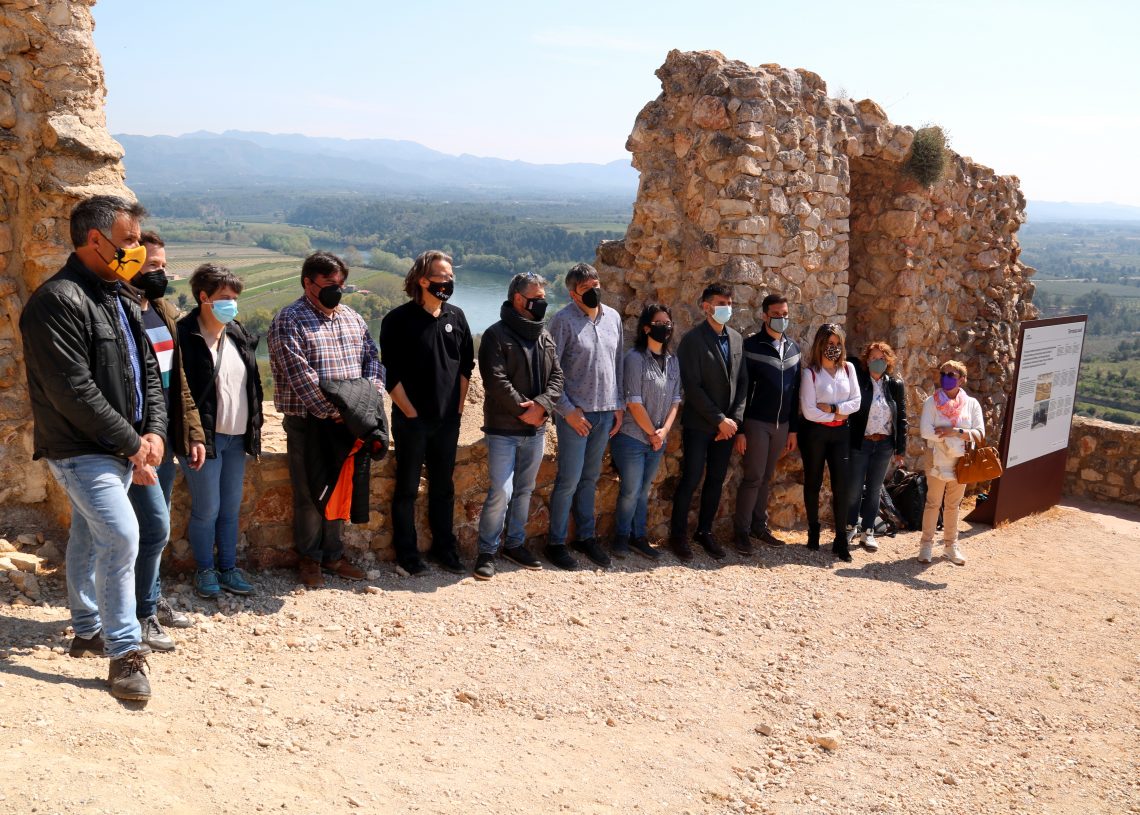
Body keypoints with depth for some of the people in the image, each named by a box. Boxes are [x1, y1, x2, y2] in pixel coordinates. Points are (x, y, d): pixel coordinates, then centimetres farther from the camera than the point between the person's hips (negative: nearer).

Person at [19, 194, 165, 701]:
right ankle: (124, 652, -5)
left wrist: (154, 431, -2)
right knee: (122, 535, -15)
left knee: (90, 538, 19)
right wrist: (130, 442, -17)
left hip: (123, 448, 9)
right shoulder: (59, 300, -17)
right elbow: (73, 392, -22)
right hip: (80, 449, -9)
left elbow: (147, 371, 13)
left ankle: (88, 632, 32)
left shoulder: (122, 298, 12)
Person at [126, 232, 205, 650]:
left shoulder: (165, 312, 11)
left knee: (155, 526, 17)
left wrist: (193, 433, 12)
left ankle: (152, 599, 31)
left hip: (165, 439, 8)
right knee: (155, 526, -7)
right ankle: (141, 614, 9)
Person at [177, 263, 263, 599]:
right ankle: (205, 571, 20)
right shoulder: (185, 336, -11)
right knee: (207, 510, 2)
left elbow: (253, 384, 16)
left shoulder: (239, 335, 10)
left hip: (236, 436, 6)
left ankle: (228, 569, 26)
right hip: (203, 437, -6)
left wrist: (253, 429, 12)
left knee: (231, 509, 13)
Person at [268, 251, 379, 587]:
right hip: (308, 422, -5)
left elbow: (372, 358, 12)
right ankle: (309, 558, 20)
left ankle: (334, 555, 27)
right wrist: (332, 410, -21)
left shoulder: (352, 319, 12)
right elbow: (300, 375, -18)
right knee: (310, 494, 4)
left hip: (347, 421, 6)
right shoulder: (289, 321, -9)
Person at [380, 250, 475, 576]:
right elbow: (391, 374, -10)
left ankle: (444, 549, 25)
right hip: (411, 420, -5)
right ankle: (407, 554, 16)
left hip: (448, 420, 5)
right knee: (407, 489, 6)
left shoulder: (456, 317, 6)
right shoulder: (398, 320, -9)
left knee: (443, 487, 14)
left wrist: (459, 405, 6)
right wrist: (411, 412, -11)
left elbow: (466, 364, 12)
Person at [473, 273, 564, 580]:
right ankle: (487, 551, 5)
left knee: (524, 490, 15)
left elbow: (556, 376, 6)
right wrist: (524, 411, -16)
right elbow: (496, 381, -18)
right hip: (503, 430, -7)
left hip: (535, 429, 7)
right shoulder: (497, 335, -10)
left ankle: (515, 543, 29)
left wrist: (541, 404, -12)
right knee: (501, 492, -8)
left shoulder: (544, 336, 11)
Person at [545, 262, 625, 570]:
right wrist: (568, 410, -13)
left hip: (606, 411, 5)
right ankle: (556, 542, 11)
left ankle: (585, 536, 26)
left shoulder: (612, 317, 7)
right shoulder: (564, 320, -11)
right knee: (569, 480, -2)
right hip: (576, 413, -5)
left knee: (590, 478, 14)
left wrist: (618, 404, 10)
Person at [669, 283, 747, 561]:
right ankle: (678, 535, 13)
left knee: (716, 481, 10)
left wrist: (734, 418, -1)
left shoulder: (736, 338, 9)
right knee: (691, 480, -2)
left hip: (727, 424, 5)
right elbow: (692, 387, -15)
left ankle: (705, 531, 24)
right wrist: (719, 419, -15)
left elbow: (742, 381, 10)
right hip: (699, 424, -5)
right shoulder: (693, 339, -10)